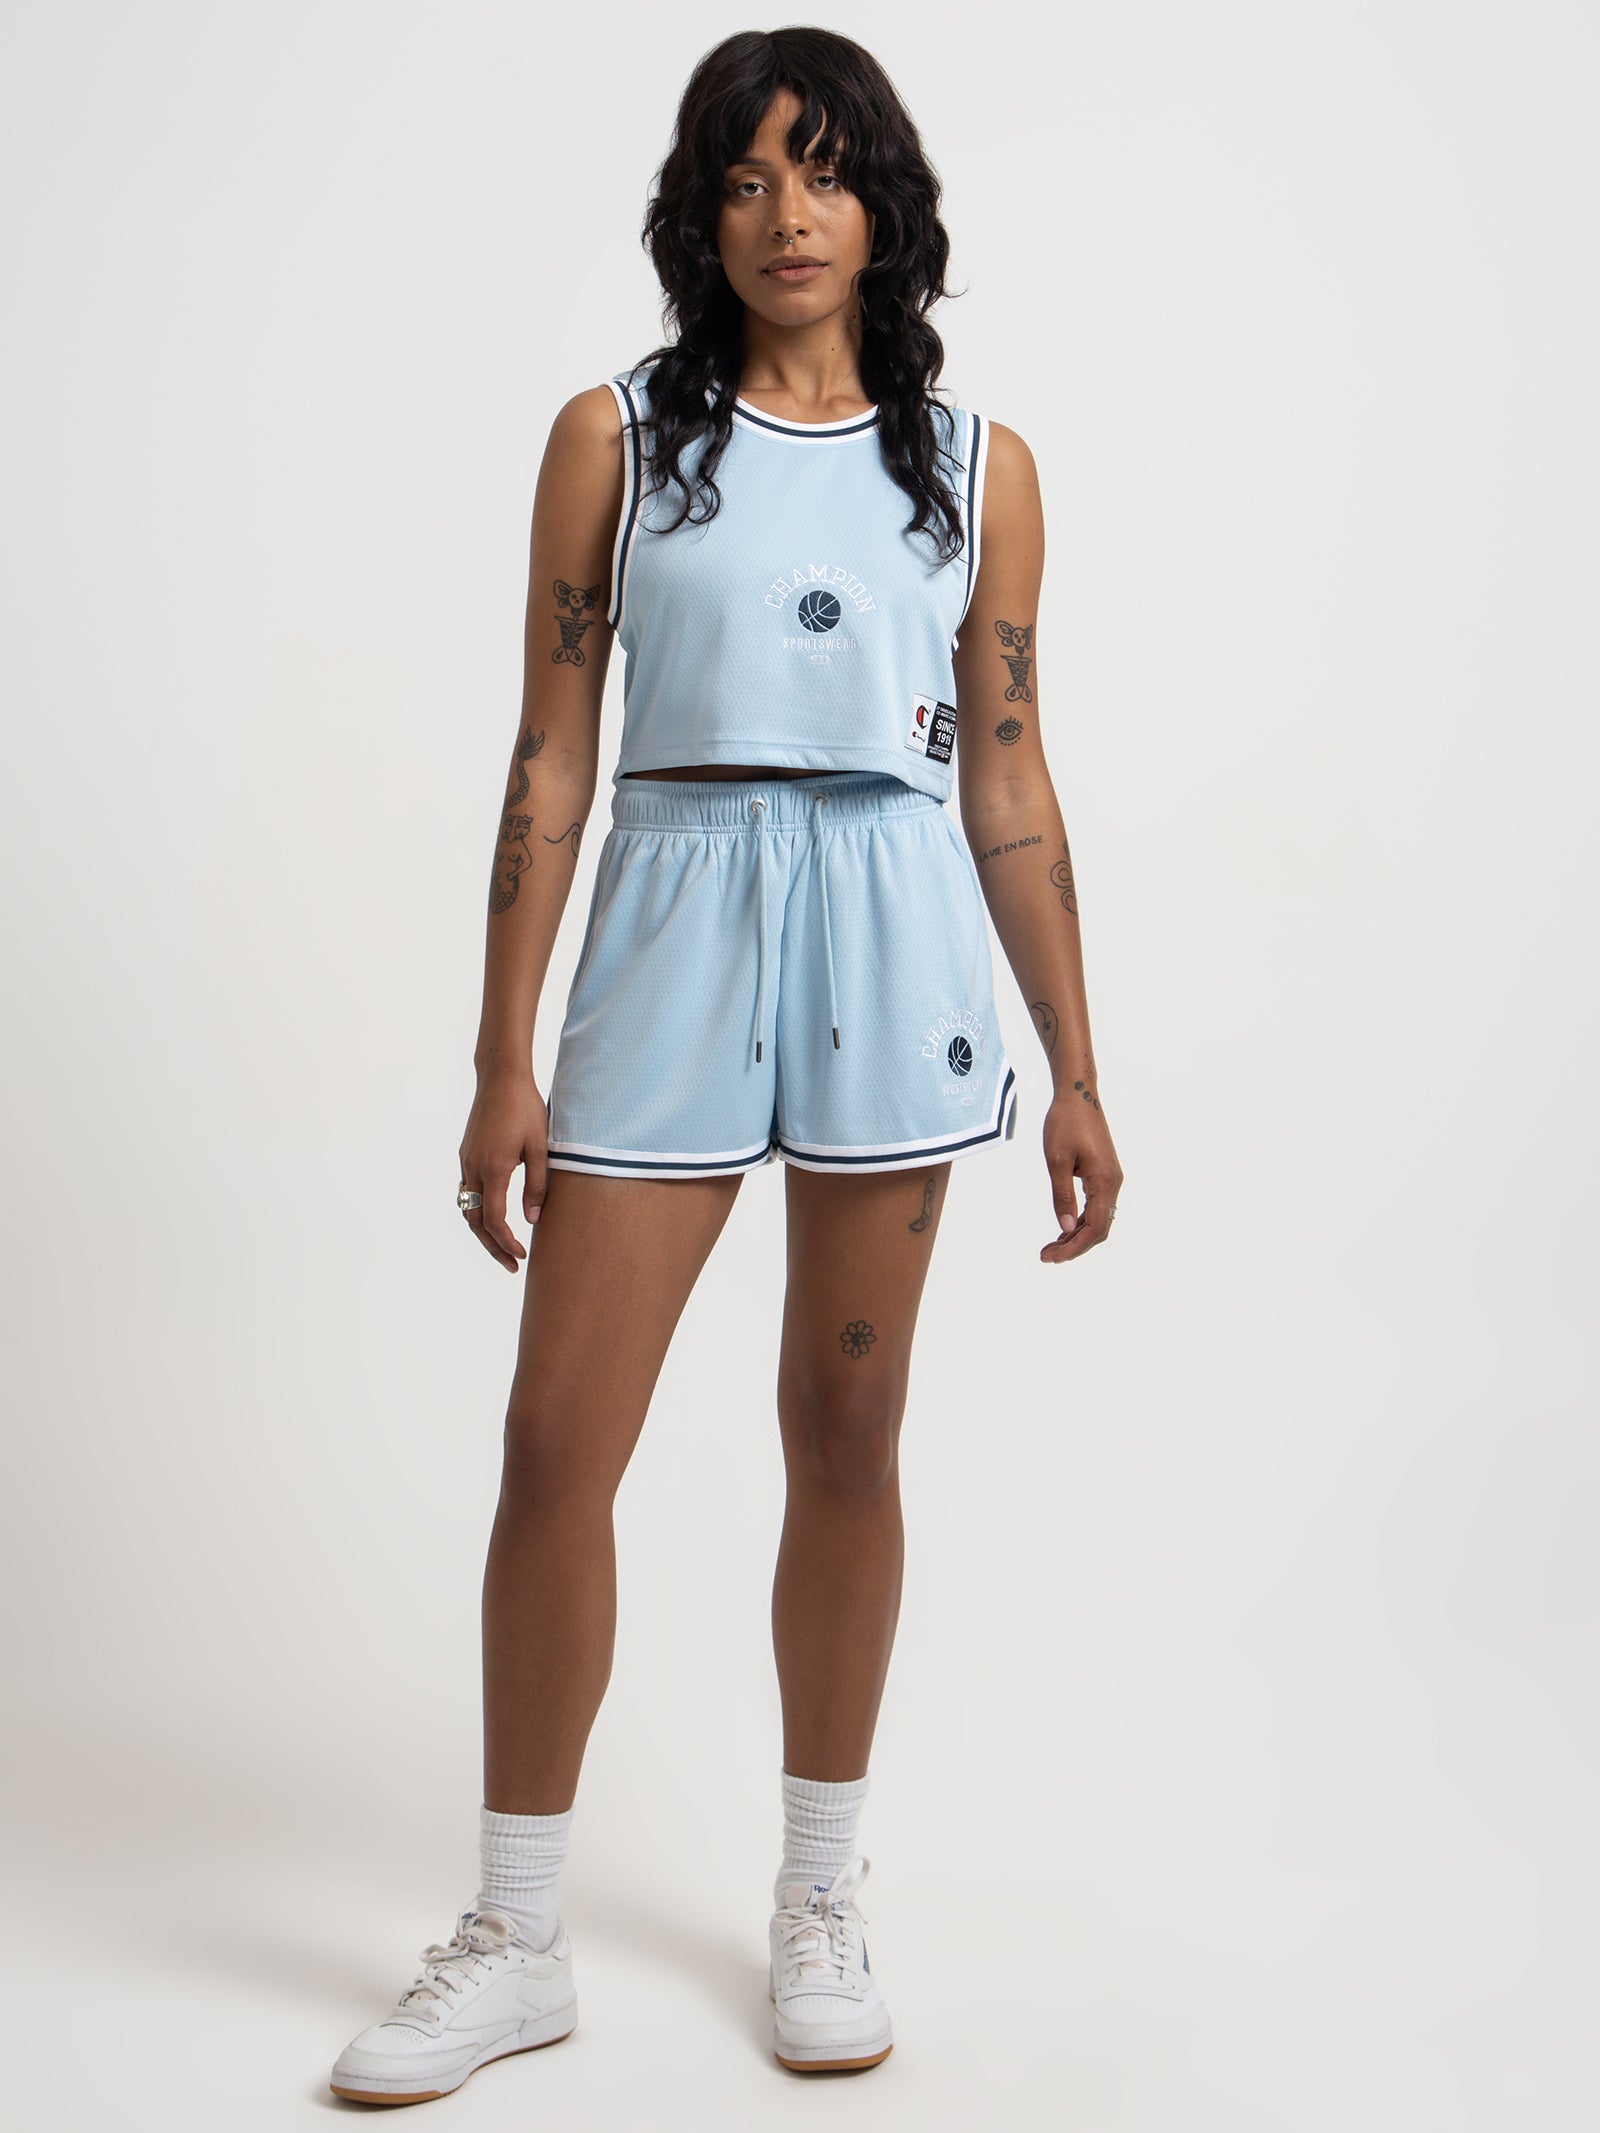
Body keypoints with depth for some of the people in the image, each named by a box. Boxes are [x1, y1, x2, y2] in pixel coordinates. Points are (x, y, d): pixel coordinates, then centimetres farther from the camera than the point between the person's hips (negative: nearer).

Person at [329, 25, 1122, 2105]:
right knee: (556, 1444, -2)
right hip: (671, 933, 0)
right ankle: (518, 1941, 16)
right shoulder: (616, 435, 4)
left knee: (847, 1436, 8)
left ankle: (819, 1908, 26)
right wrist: (503, 1057, -2)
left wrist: (1075, 1071, 7)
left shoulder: (977, 465, 7)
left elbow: (1007, 782, 8)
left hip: (894, 949, 1)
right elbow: (553, 756, 2)